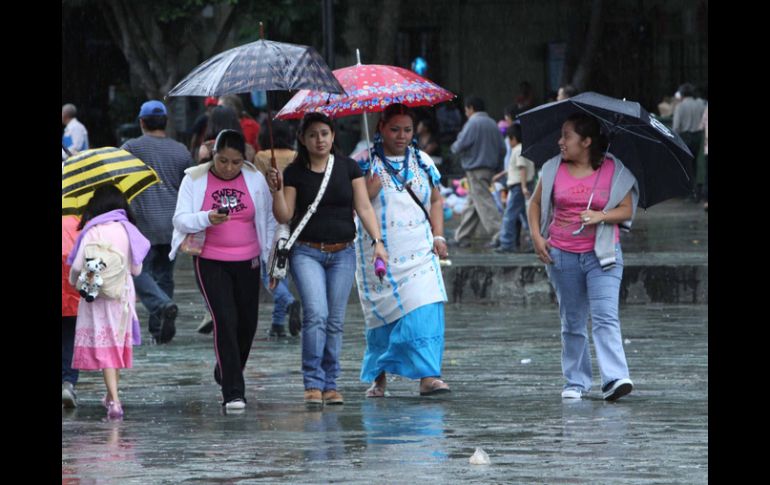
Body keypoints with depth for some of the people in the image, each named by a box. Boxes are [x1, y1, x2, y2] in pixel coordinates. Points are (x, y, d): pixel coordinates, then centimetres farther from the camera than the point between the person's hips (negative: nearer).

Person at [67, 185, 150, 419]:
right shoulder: (127, 230, -2)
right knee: (118, 343, 17)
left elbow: (77, 267, -9)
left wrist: (75, 281, 12)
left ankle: (114, 401, -17)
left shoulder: (91, 232, -10)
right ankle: (112, 396, 29)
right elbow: (136, 268, 4)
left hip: (96, 294, -3)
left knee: (104, 348, -5)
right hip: (124, 293, 3)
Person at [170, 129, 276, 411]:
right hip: (210, 263, -3)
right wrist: (207, 218, -26)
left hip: (247, 262, 3)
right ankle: (233, 393, -15)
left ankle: (226, 373, 37)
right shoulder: (195, 180, -5)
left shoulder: (255, 179, 2)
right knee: (225, 321, -15)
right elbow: (180, 219, -7)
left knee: (248, 323, 9)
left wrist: (272, 258, 8)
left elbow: (268, 220, 10)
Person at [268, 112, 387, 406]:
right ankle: (313, 384, -16)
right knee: (316, 314, -18)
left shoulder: (348, 168, 4)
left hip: (342, 253, 2)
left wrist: (377, 241, -6)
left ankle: (330, 384, 11)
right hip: (307, 253, -2)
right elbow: (284, 216, -1)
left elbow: (364, 207, 4)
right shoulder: (294, 173, 1)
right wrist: (277, 191, -17)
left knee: (335, 321, 3)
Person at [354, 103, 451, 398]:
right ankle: (378, 377, 18)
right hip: (380, 253, -2)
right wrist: (369, 189, -20)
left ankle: (428, 375, -18)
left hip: (418, 251, 2)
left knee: (425, 308, -14)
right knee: (382, 312, 2)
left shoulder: (422, 161, 11)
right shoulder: (366, 163, 1)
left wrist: (438, 235, 7)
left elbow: (436, 200, 18)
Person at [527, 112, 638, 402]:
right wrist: (536, 236, 3)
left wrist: (600, 217, -18)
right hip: (562, 255, 3)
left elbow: (627, 210, -1)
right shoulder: (554, 169, 6)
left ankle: (615, 378, -24)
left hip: (602, 255, -3)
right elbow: (535, 203, 15)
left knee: (606, 317, -17)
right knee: (572, 322, 9)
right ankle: (576, 382, 18)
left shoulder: (614, 171, -2)